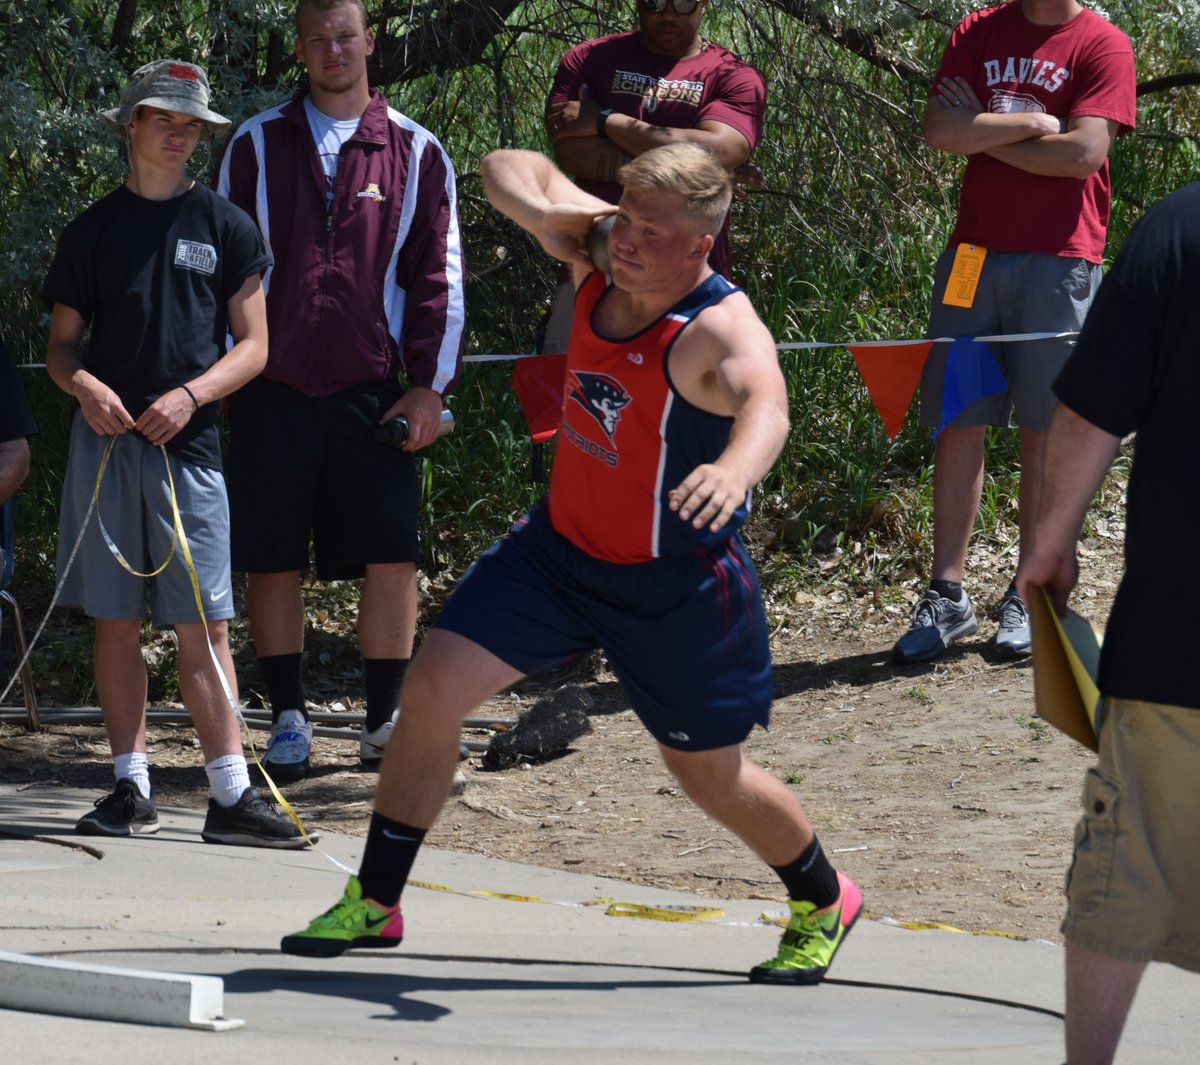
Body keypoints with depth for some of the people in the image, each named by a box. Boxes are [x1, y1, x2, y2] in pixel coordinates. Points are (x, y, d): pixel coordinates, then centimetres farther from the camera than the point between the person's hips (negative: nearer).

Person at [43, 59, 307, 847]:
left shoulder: (226, 228, 7)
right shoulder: (95, 229, 10)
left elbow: (253, 346, 5)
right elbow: (62, 343, 13)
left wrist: (189, 395, -11)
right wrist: (83, 384, -9)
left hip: (188, 445, -1)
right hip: (106, 440, 1)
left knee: (203, 626, -5)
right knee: (117, 621, 2)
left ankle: (232, 796, -6)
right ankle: (133, 788, 8)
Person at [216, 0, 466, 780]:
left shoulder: (416, 153, 7)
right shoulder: (256, 147, 8)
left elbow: (439, 276, 7)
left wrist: (430, 384, 0)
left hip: (374, 392, 0)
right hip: (273, 390, 0)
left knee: (391, 560, -3)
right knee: (272, 562, 3)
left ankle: (387, 718, 8)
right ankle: (288, 718, 13)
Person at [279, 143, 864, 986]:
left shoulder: (722, 329, -29)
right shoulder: (599, 255, -9)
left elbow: (765, 402, -51)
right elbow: (510, 169, 4)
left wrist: (736, 466, -73)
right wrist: (550, 210, -19)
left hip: (678, 583, -6)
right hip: (561, 544, 6)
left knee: (708, 772, 8)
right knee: (434, 685, -5)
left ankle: (824, 901, 37)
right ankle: (376, 901, 9)